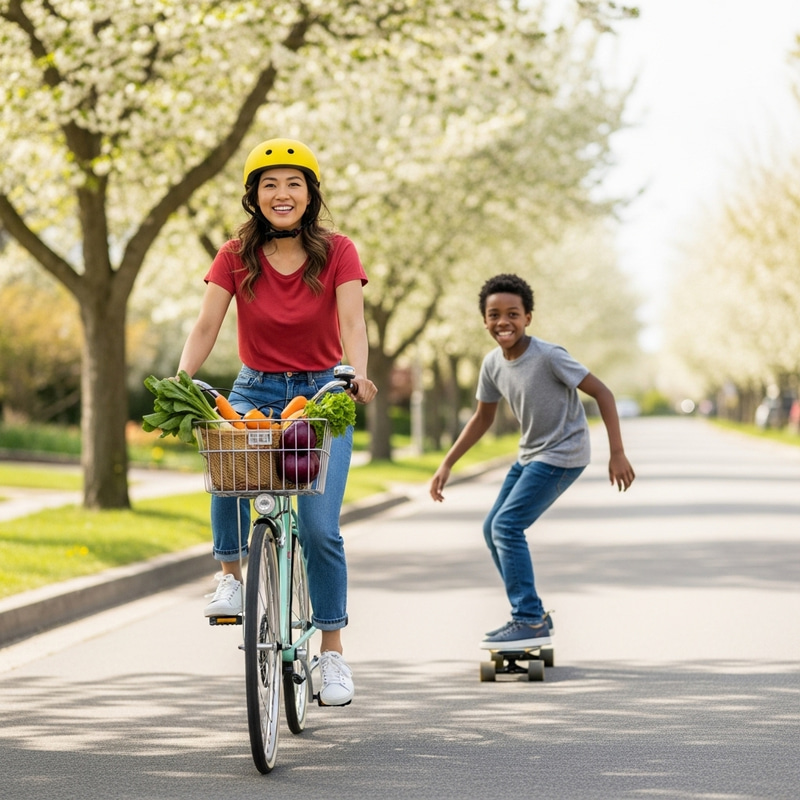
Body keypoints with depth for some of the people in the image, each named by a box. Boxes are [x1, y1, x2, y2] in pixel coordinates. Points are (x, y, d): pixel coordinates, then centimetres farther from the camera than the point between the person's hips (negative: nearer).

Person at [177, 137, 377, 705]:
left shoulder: (337, 252, -6)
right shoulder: (236, 256, -3)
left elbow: (352, 323, -18)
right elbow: (206, 327, -10)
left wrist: (358, 375, -38)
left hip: (321, 394, -1)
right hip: (255, 391, 1)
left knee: (319, 527, -14)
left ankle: (333, 651, -1)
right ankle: (231, 577, -11)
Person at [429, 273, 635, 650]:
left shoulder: (548, 356, -23)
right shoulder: (493, 364, -2)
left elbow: (602, 393, -19)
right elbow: (483, 418, 13)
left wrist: (617, 453, -22)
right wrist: (446, 465, 9)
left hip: (563, 454, -8)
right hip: (530, 455, 8)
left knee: (507, 526, -18)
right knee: (493, 529, 10)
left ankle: (531, 622, -13)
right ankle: (530, 617, 20)